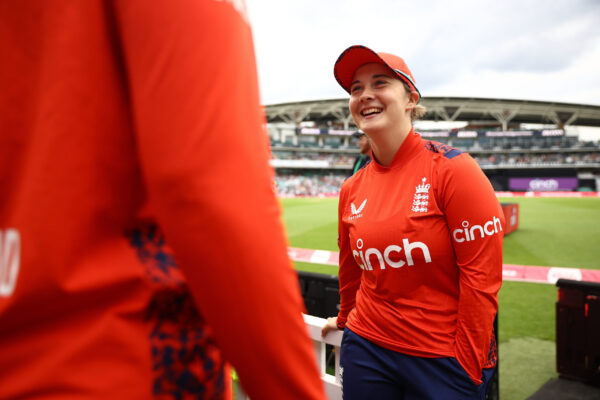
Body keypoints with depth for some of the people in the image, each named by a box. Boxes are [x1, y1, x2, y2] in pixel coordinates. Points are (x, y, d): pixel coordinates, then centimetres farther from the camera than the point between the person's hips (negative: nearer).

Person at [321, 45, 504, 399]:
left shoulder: (451, 168, -12)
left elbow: (482, 273, -13)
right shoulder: (352, 189, 1)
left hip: (443, 359, -4)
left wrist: (467, 369, -12)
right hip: (367, 350, 4)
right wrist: (346, 319, 26)